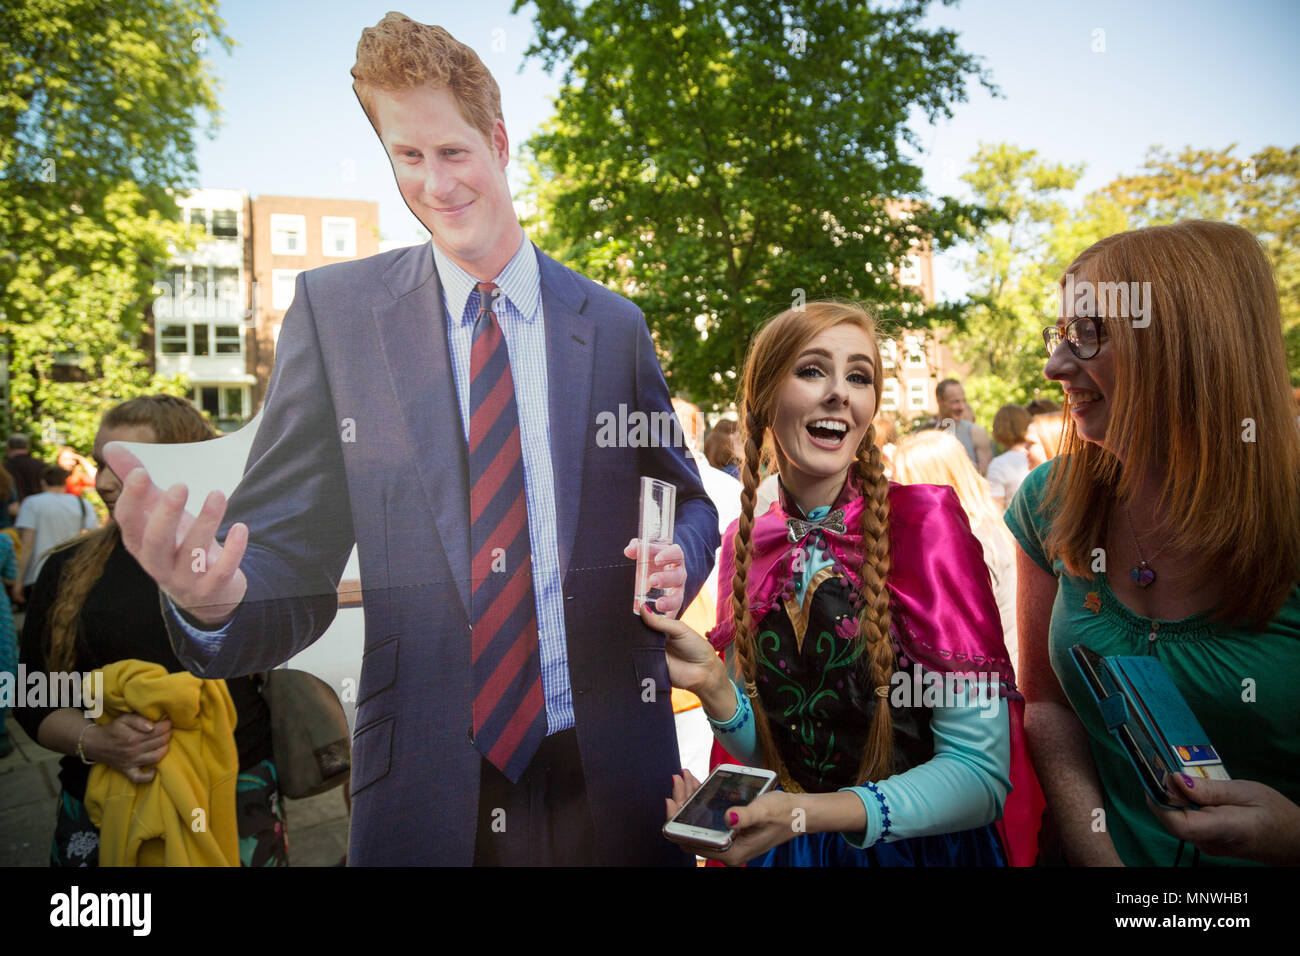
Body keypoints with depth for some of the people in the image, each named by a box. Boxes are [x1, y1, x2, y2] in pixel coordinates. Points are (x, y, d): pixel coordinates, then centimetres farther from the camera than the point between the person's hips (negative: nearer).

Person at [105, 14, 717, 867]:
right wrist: (214, 597, -26)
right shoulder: (333, 310, -3)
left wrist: (679, 561, -12)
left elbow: (687, 499, 10)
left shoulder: (614, 325, 0)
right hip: (424, 786, -1)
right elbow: (287, 554, -5)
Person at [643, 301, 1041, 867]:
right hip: (788, 851, 3)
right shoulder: (744, 543, -5)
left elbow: (984, 776, -16)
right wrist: (714, 686, -15)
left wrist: (806, 814, -27)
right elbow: (767, 751, 4)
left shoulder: (925, 521, -16)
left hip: (920, 849, -3)